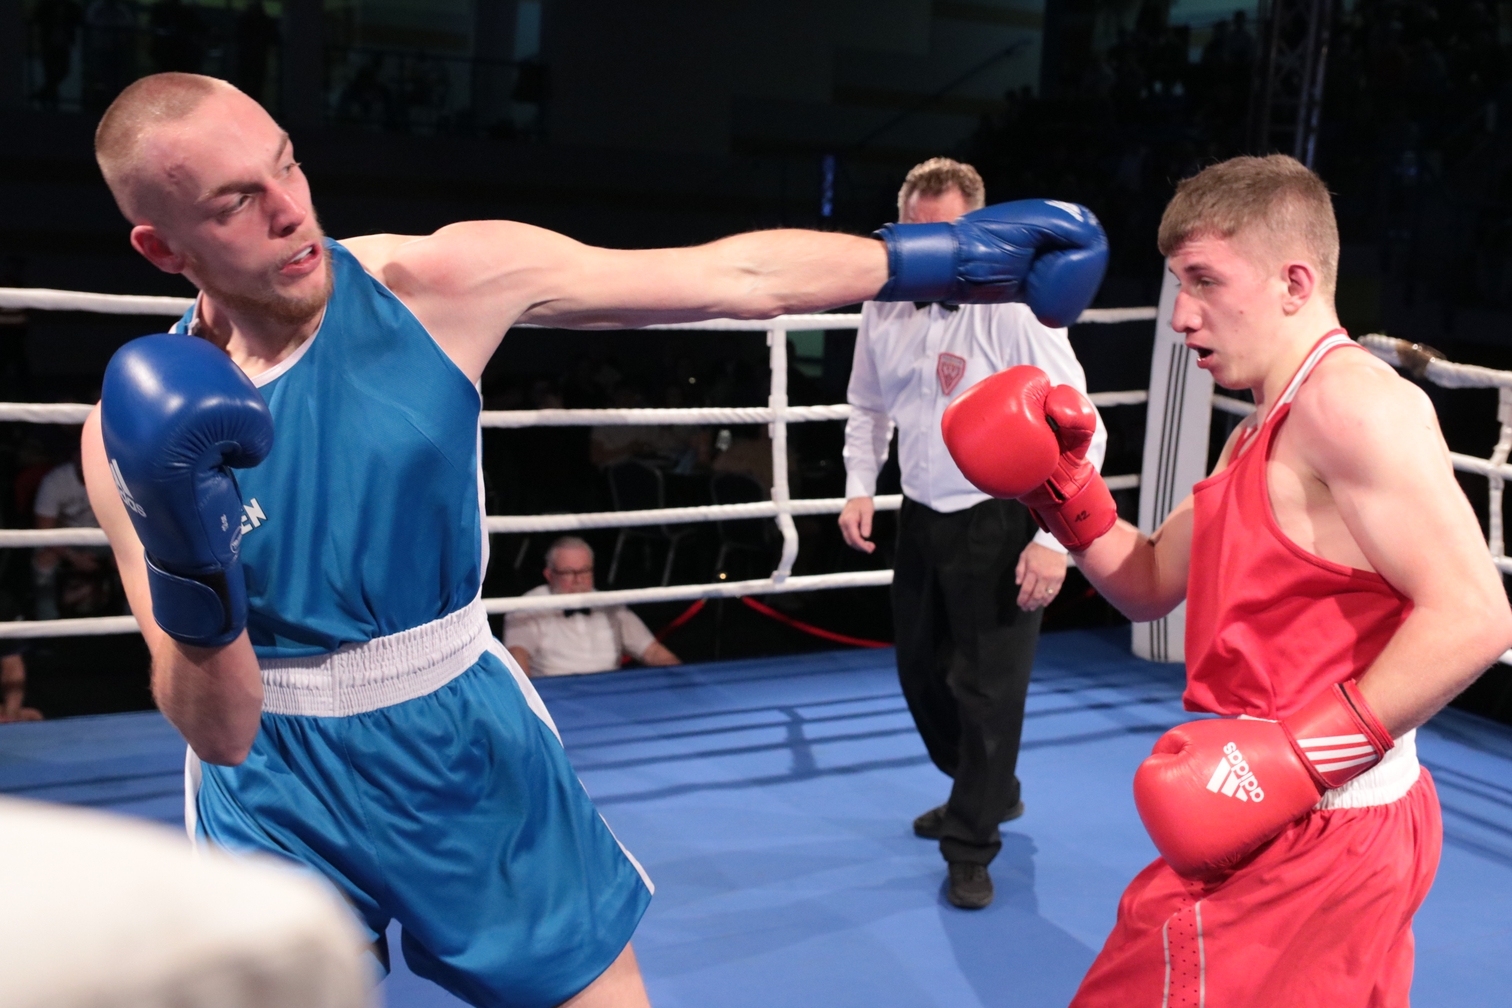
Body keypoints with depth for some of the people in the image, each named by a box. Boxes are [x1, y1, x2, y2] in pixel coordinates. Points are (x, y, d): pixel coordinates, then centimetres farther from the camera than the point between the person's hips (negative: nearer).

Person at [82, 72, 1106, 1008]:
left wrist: (936, 255, -12)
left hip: (473, 740, 1)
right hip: (280, 795, 0)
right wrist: (189, 563, -34)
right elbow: (219, 732, -16)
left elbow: (734, 276, -12)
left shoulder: (439, 282, -16)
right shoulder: (141, 423, -14)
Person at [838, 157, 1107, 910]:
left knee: (986, 687, -2)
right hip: (922, 517, 7)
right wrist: (860, 488, 4)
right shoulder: (885, 307, -1)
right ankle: (989, 792, 42)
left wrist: (1053, 540, -23)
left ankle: (971, 845, 16)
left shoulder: (1015, 310, -19)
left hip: (999, 523, -6)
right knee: (921, 671, 18)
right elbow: (868, 407, 17)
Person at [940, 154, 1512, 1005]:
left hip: (1315, 840, -10)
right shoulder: (1263, 434, 12)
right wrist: (1060, 483, 1)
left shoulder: (1350, 400, -18)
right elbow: (1149, 584, 15)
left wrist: (1299, 753, -28)